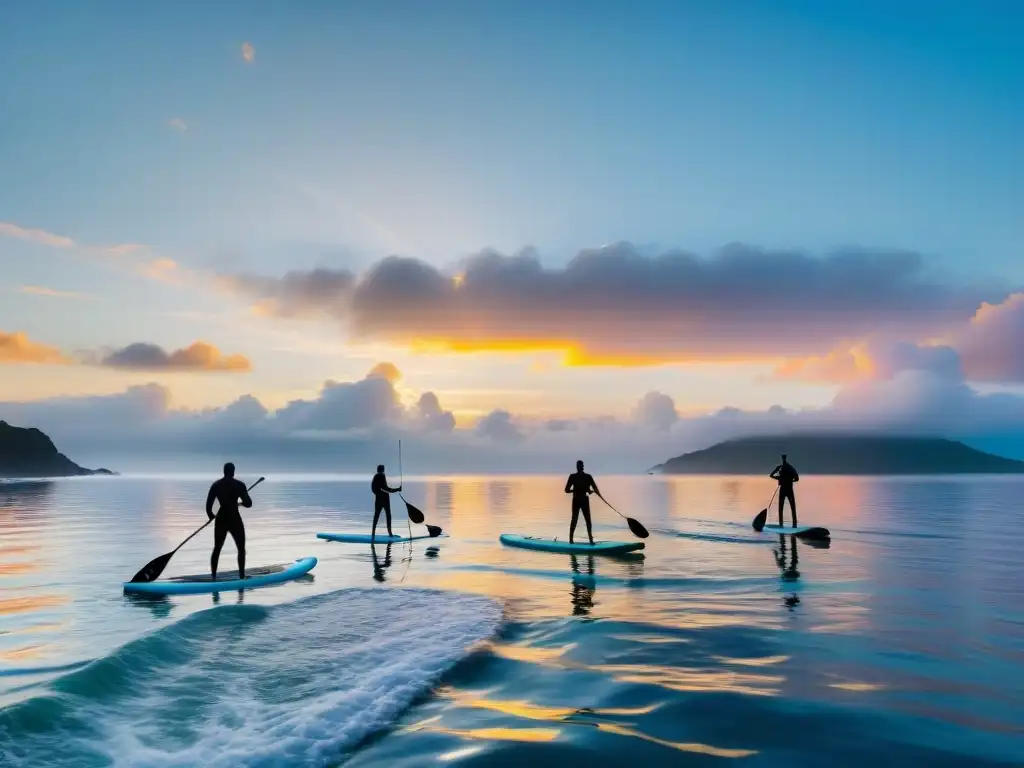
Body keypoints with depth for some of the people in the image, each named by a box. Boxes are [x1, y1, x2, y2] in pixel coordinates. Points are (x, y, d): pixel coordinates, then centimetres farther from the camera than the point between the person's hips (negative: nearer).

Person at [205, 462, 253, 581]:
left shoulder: (215, 485, 4)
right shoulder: (239, 484, -8)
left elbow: (208, 505, 3)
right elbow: (248, 504, -11)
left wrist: (211, 516, 22)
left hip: (220, 520, 4)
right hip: (235, 520, -4)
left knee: (217, 549, 17)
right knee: (241, 549, 8)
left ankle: (213, 577, 18)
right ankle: (241, 577, 2)